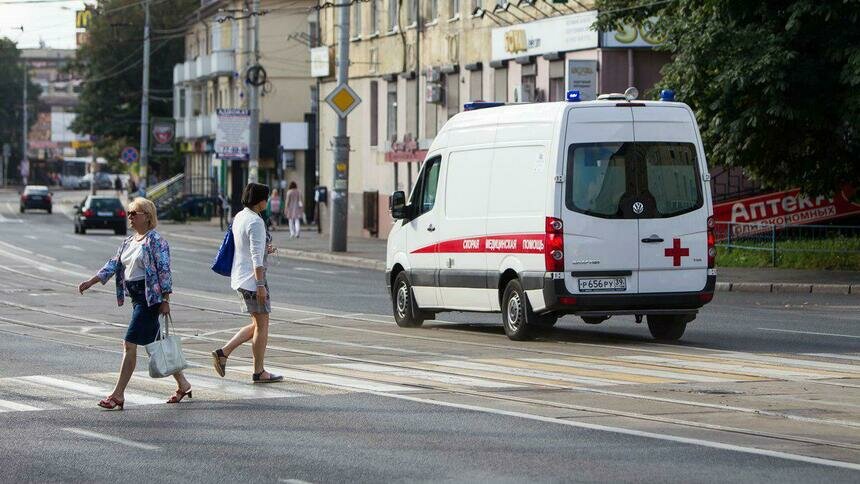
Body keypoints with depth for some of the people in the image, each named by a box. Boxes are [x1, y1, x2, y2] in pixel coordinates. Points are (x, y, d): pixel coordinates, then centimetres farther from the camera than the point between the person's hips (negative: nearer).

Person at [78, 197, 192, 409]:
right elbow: (113, 264, 13)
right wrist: (91, 281, 2)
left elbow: (164, 270, -15)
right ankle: (183, 384, 25)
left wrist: (165, 300, -18)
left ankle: (118, 394, -9)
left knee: (130, 344, -11)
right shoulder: (128, 242, 15)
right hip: (137, 297, 9)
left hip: (151, 297, -9)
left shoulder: (155, 240, -11)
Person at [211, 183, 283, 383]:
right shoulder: (255, 222, -17)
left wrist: (264, 249, 12)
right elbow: (256, 257, -22)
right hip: (253, 277, -9)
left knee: (258, 325, 15)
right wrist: (260, 284, -22)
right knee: (262, 325, 1)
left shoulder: (239, 217, 11)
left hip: (239, 277, 9)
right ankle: (259, 372, 8)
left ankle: (223, 352, 9)